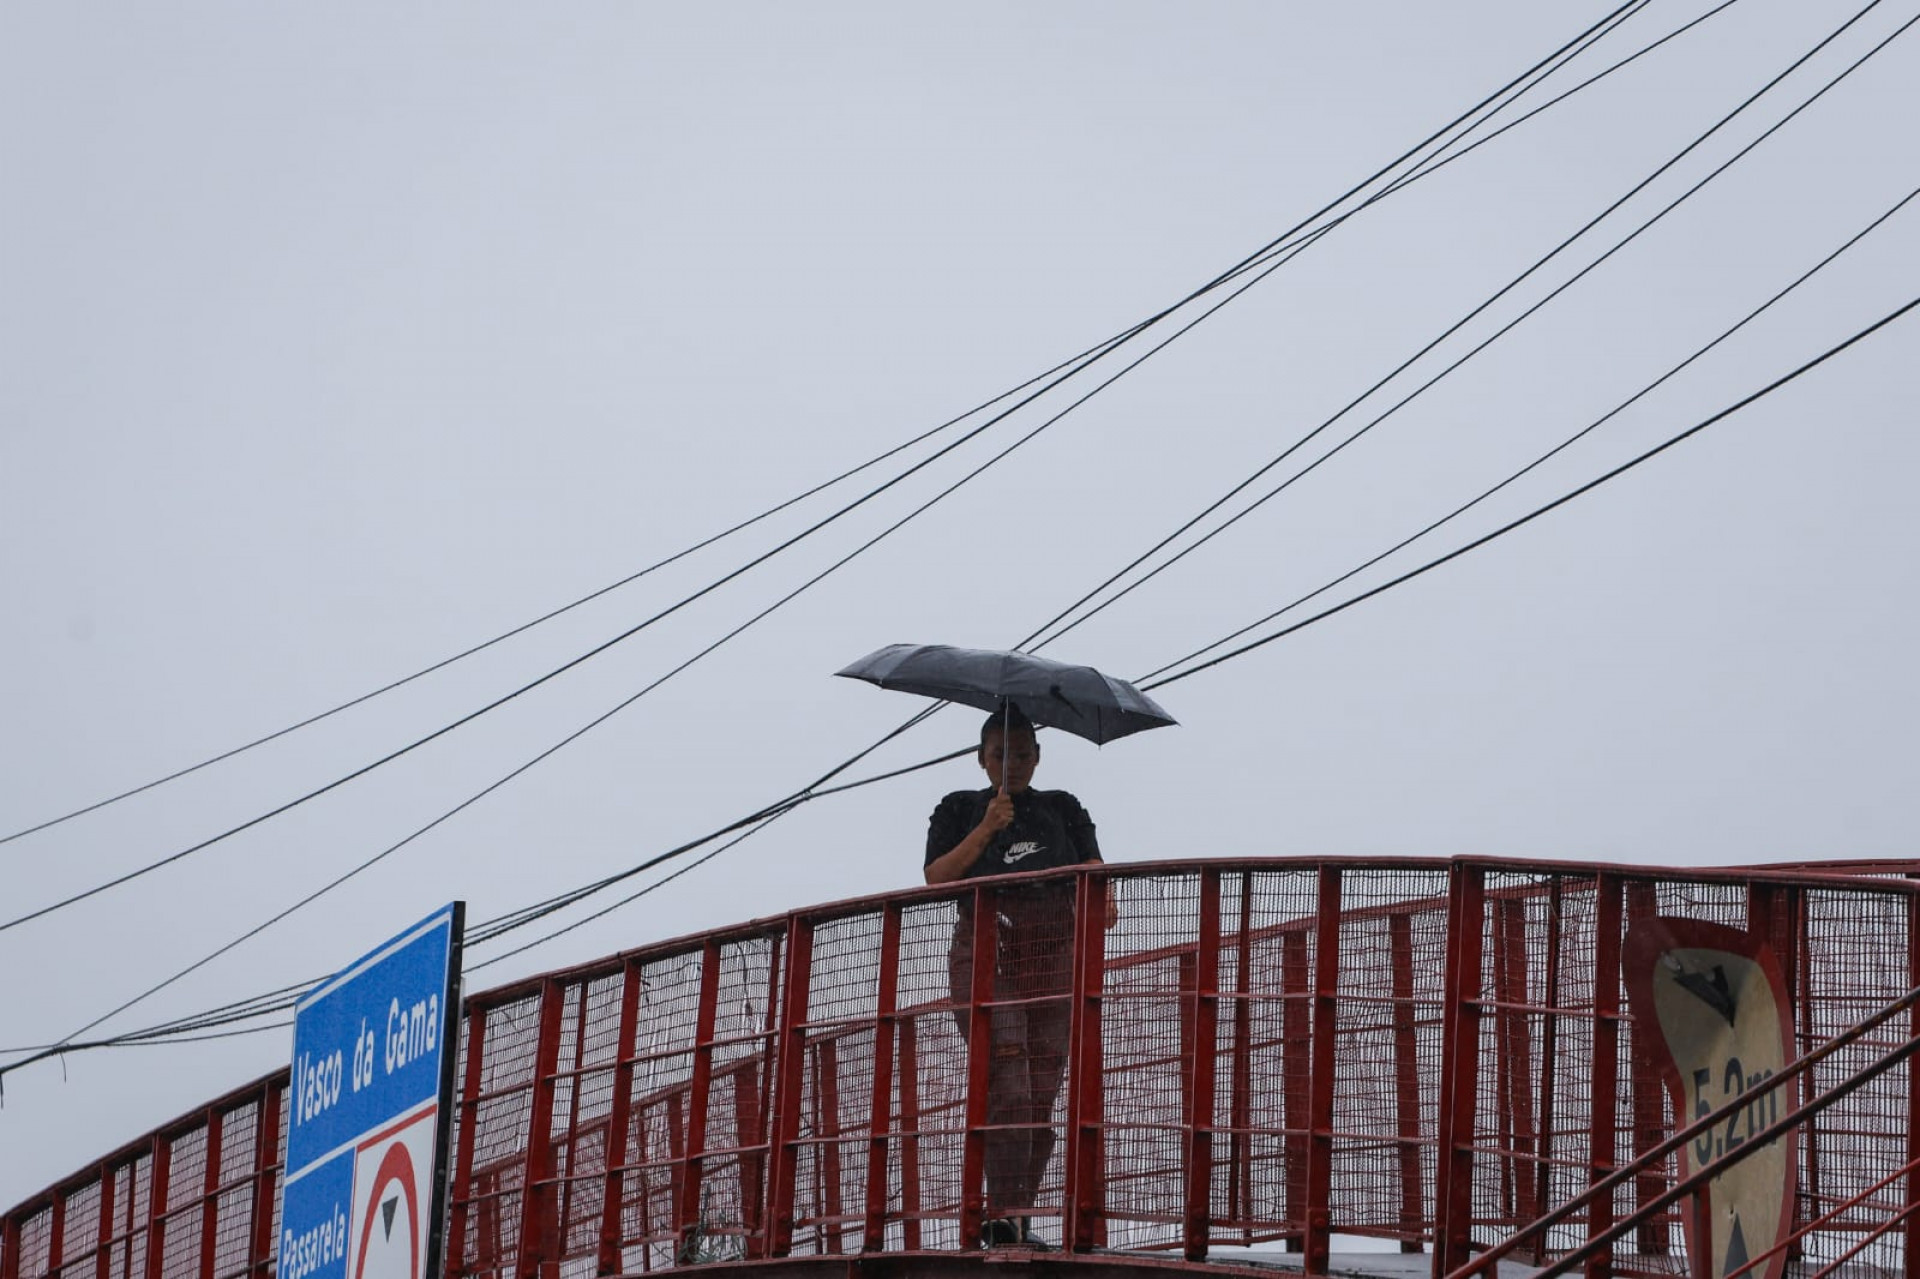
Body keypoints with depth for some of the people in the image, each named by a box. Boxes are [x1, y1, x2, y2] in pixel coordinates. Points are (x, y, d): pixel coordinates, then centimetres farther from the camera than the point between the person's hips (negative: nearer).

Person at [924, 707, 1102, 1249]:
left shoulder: (1062, 808, 19)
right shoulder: (960, 809, 13)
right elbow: (936, 877, 1)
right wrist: (987, 829, -10)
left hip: (1054, 953, 3)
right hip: (984, 953, -3)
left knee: (1042, 1093, -3)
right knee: (1008, 1085, -17)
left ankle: (1020, 1217, 2)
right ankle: (1002, 1213, -20)